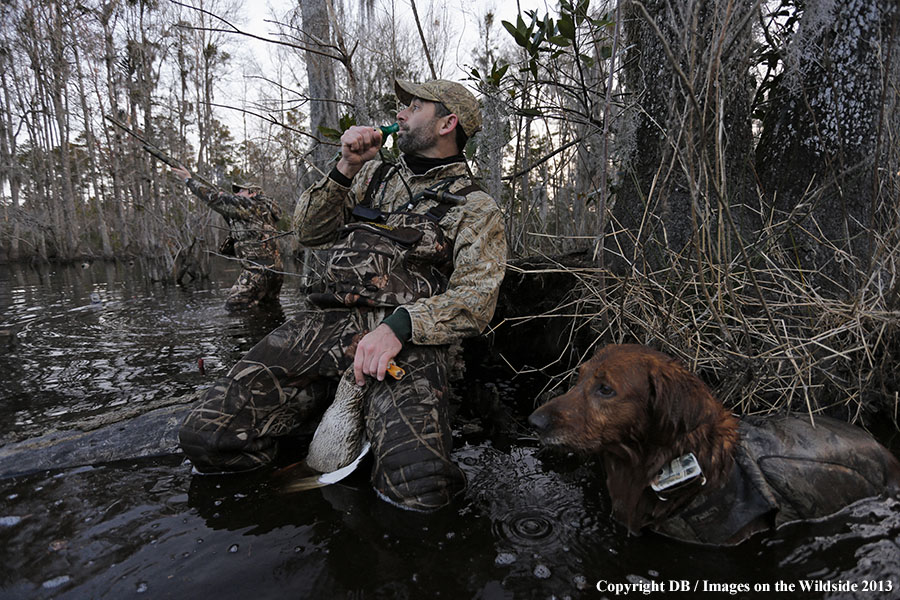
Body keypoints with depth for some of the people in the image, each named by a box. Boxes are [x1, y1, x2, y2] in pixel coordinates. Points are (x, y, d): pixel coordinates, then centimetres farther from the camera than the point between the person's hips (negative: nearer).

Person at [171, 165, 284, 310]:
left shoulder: (249, 204, -5)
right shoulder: (264, 210, 23)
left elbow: (214, 198, -5)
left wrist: (189, 180, 4)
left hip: (258, 269, -10)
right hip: (274, 271, 10)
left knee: (233, 305, -7)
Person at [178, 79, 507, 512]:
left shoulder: (475, 208, 8)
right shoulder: (375, 175, 24)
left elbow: (474, 298, -5)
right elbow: (309, 232, 19)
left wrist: (399, 326, -21)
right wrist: (345, 169, 4)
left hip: (405, 335, -3)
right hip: (328, 318, 4)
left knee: (419, 488, -28)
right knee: (206, 435, -13)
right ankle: (324, 395, 8)